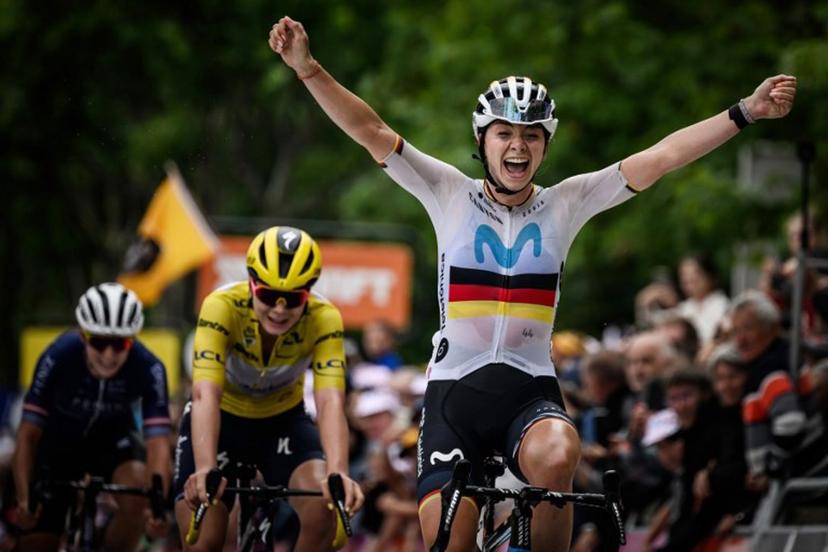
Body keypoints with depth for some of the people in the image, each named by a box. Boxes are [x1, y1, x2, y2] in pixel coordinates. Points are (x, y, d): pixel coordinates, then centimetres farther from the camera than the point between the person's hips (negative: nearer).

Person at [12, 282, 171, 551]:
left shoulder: (148, 368, -31)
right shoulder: (58, 358, -31)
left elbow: (158, 441, -35)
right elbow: (28, 433, -27)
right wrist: (23, 499, -36)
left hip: (112, 438, 0)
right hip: (59, 441, 0)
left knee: (137, 495, -30)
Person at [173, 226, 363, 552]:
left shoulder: (324, 319, -28)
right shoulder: (222, 307, -32)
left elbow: (330, 402, -39)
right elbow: (206, 395, -42)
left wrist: (338, 473, -57)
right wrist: (204, 470, -58)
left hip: (282, 418, 1)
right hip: (223, 418, -1)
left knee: (323, 508, -25)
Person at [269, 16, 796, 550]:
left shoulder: (565, 204, 4)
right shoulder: (451, 195, 2)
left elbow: (660, 157, -1)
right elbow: (371, 131, -5)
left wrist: (746, 112, -8)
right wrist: (308, 68, -16)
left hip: (531, 387, 0)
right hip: (455, 387, 0)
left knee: (556, 457, -34)